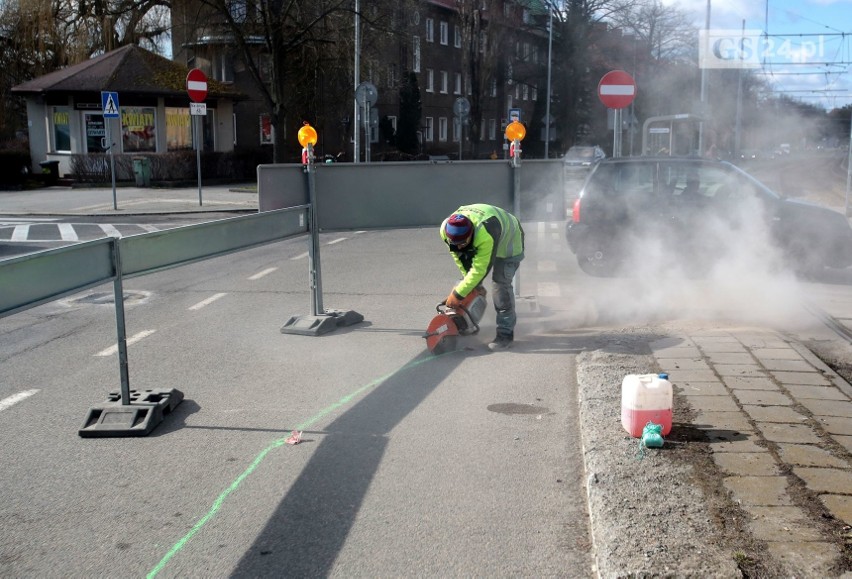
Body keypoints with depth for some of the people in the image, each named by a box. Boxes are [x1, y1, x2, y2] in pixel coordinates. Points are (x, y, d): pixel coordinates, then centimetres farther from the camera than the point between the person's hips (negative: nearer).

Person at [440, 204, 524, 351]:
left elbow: (480, 269, -40)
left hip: (507, 241, -6)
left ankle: (505, 333, -11)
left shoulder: (486, 234, -48)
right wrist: (468, 280, -11)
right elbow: (459, 257, -12)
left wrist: (458, 294, -33)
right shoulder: (445, 230, -29)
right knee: (469, 279, 0)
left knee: (501, 285, -17)